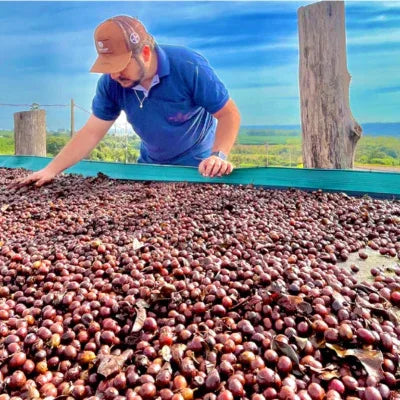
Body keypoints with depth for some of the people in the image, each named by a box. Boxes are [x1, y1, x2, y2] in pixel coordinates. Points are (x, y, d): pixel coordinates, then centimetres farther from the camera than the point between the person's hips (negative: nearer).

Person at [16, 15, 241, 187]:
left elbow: (228, 113, -23)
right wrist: (52, 169, -17)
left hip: (198, 166, -4)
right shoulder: (111, 83, -16)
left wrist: (218, 156, -39)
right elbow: (92, 132, -10)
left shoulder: (189, 67, -27)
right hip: (150, 164, 5)